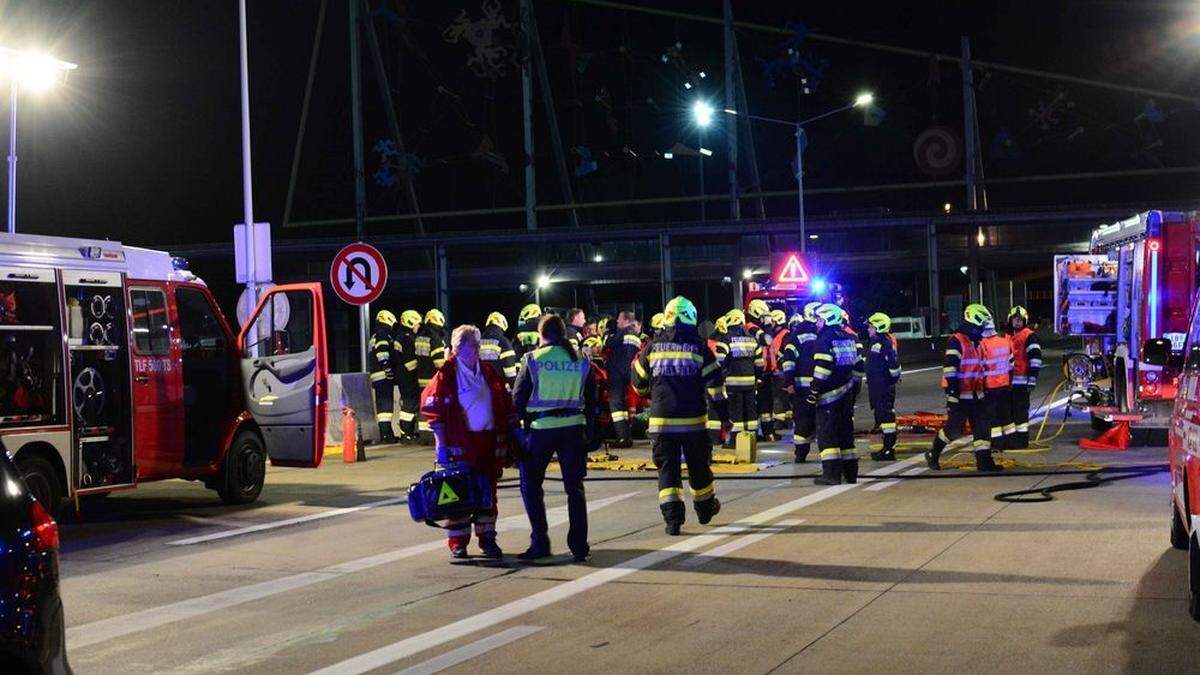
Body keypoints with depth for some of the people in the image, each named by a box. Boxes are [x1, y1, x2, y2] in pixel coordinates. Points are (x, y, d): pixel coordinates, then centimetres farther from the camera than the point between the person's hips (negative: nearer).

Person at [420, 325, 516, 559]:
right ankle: (458, 544, 8)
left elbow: (505, 405, 17)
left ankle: (487, 539, 19)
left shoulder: (488, 371, 10)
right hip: (460, 442, -5)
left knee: (488, 491, 9)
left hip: (489, 440, 5)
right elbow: (432, 409, -10)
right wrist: (441, 444, -14)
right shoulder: (446, 373, -7)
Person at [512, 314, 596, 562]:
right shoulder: (580, 360, 5)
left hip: (540, 429, -3)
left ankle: (540, 543, 5)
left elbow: (518, 397, -3)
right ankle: (579, 546, 8)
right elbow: (591, 399, 9)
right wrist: (589, 429, 17)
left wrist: (521, 421, 10)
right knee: (574, 488, 11)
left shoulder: (532, 359, -4)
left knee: (531, 486, 9)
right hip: (574, 428, 3)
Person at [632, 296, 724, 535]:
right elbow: (715, 386, -6)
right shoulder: (699, 347, -4)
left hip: (661, 419, 1)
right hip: (693, 420, 0)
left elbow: (639, 383, 12)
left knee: (667, 468, 4)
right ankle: (705, 508, 35)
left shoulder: (653, 347, 2)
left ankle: (672, 517, -9)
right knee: (698, 466, 17)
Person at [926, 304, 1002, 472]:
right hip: (960, 395, -8)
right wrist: (951, 392, -22)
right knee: (953, 428, -3)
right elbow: (949, 368, -19)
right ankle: (933, 455, 15)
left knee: (983, 427, 2)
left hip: (976, 394, 8)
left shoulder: (976, 342, 17)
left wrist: (982, 388, 27)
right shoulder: (956, 341, -13)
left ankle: (984, 461, 4)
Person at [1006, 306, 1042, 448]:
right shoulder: (1008, 337, 19)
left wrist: (1032, 378, -20)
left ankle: (1022, 439, -5)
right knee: (1011, 409, 13)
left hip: (1022, 381, -8)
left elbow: (1035, 358, -15)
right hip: (1010, 380, 9)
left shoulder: (1029, 336, -8)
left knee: (1020, 410, -8)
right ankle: (1013, 437, 22)